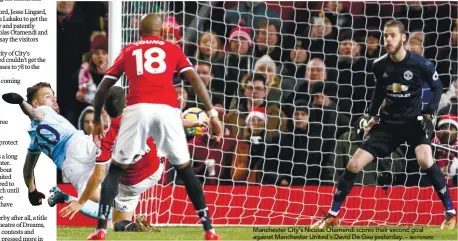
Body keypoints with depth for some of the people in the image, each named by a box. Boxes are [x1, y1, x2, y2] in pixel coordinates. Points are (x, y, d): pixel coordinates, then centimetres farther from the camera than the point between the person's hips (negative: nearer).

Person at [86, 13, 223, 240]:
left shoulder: (128, 51, 24)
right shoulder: (173, 49, 23)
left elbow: (103, 87, 22)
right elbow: (194, 79, 9)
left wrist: (97, 121, 33)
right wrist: (212, 113, 6)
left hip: (137, 109, -1)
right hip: (167, 110, 1)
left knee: (116, 169, 13)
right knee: (185, 169, 16)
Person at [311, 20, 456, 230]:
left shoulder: (420, 64, -16)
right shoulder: (380, 65, -5)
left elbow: (437, 87, -1)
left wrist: (428, 113, -12)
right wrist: (372, 114, 11)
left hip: (414, 120, -4)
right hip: (388, 122, 4)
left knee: (425, 160, -31)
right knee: (354, 165, -4)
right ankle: (332, 215, 12)